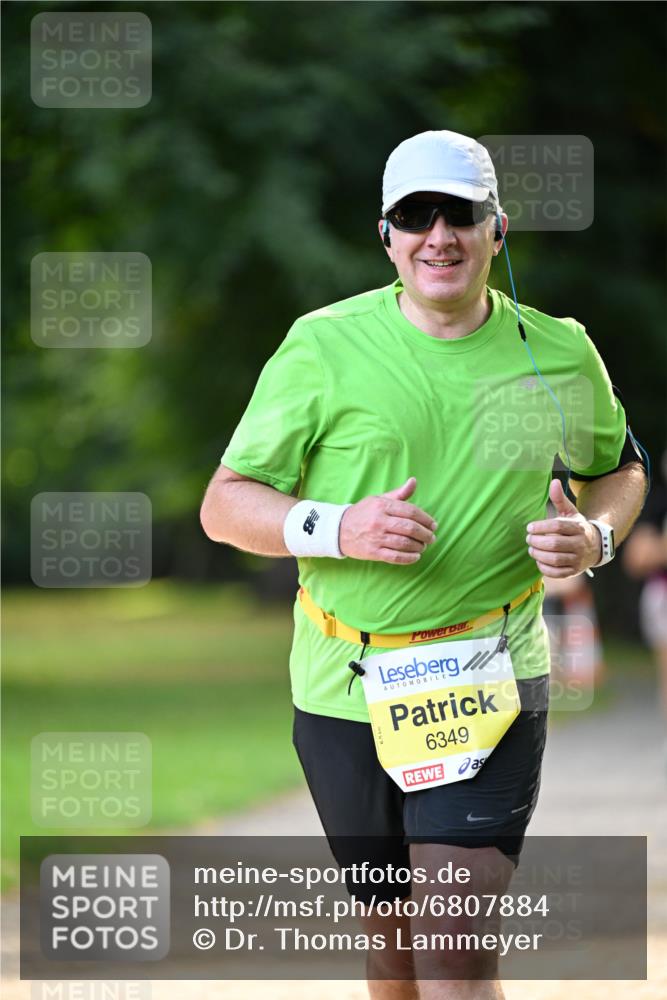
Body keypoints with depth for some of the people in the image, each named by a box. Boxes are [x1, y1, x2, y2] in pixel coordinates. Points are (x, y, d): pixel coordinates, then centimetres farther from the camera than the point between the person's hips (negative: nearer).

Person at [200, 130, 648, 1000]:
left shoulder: (561, 354, 2)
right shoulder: (323, 346, -3)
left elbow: (618, 469, 21)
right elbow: (225, 506, -2)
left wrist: (595, 536, -2)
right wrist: (337, 529, -20)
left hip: (491, 677, -1)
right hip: (342, 689, 1)